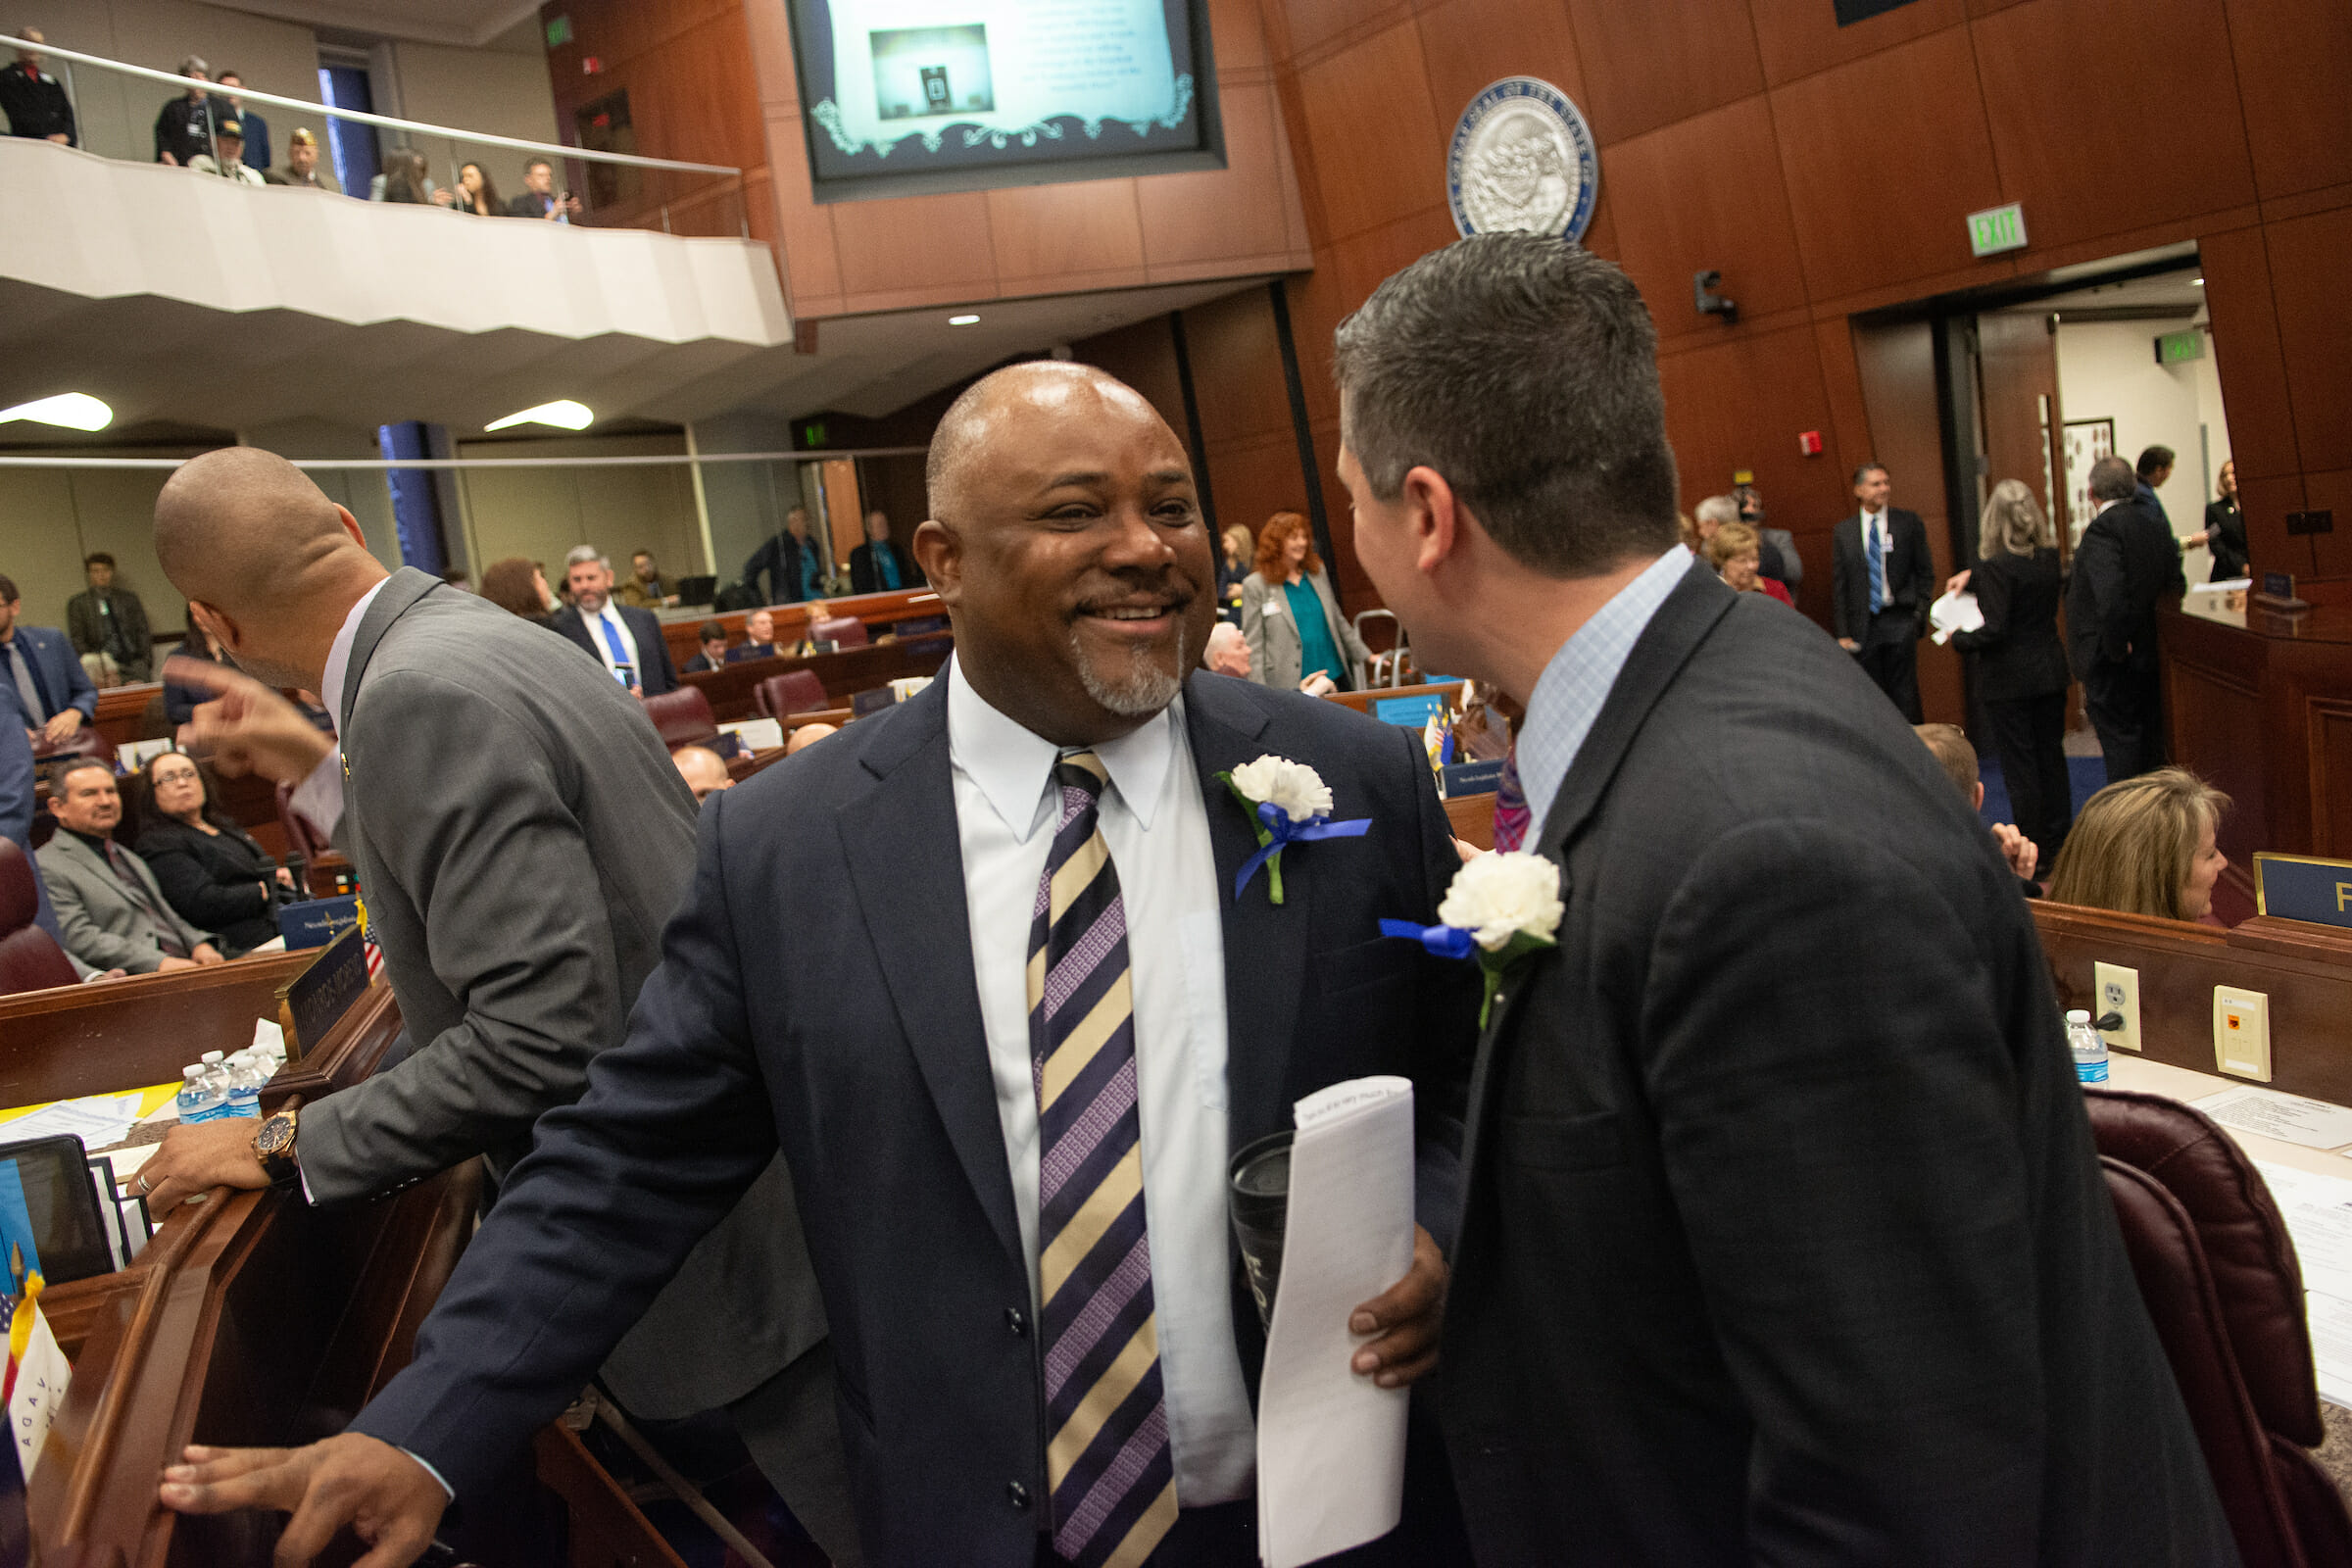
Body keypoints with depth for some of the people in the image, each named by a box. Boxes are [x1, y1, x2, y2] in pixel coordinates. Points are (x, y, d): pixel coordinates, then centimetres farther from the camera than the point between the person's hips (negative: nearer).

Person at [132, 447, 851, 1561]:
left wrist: (289, 1146, -17)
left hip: (719, 1230, -9)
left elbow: (540, 1035, -29)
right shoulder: (473, 634, 6)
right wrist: (324, 774, 16)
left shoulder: (423, 696, -23)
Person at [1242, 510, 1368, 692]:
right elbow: (1253, 645, -5)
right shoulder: (1255, 585, -2)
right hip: (1290, 687, -5)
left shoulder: (1318, 573, 12)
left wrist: (1366, 656, 23)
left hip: (1335, 677, 5)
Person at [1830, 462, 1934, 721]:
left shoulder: (1908, 522, 4)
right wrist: (1843, 633, 1)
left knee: (1904, 694, 0)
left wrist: (1919, 614, -4)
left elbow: (1925, 572, 6)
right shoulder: (1843, 532, 6)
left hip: (1900, 622, -1)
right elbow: (1839, 585, 6)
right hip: (1863, 625, 1)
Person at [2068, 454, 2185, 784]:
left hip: (2112, 661, -8)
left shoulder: (2103, 528, -17)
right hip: (2151, 654, 8)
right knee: (2151, 742, 17)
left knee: (2120, 741, -3)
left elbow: (2111, 594, -28)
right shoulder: (2156, 525, 9)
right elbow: (2176, 586, 12)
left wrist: (2115, 647, -18)